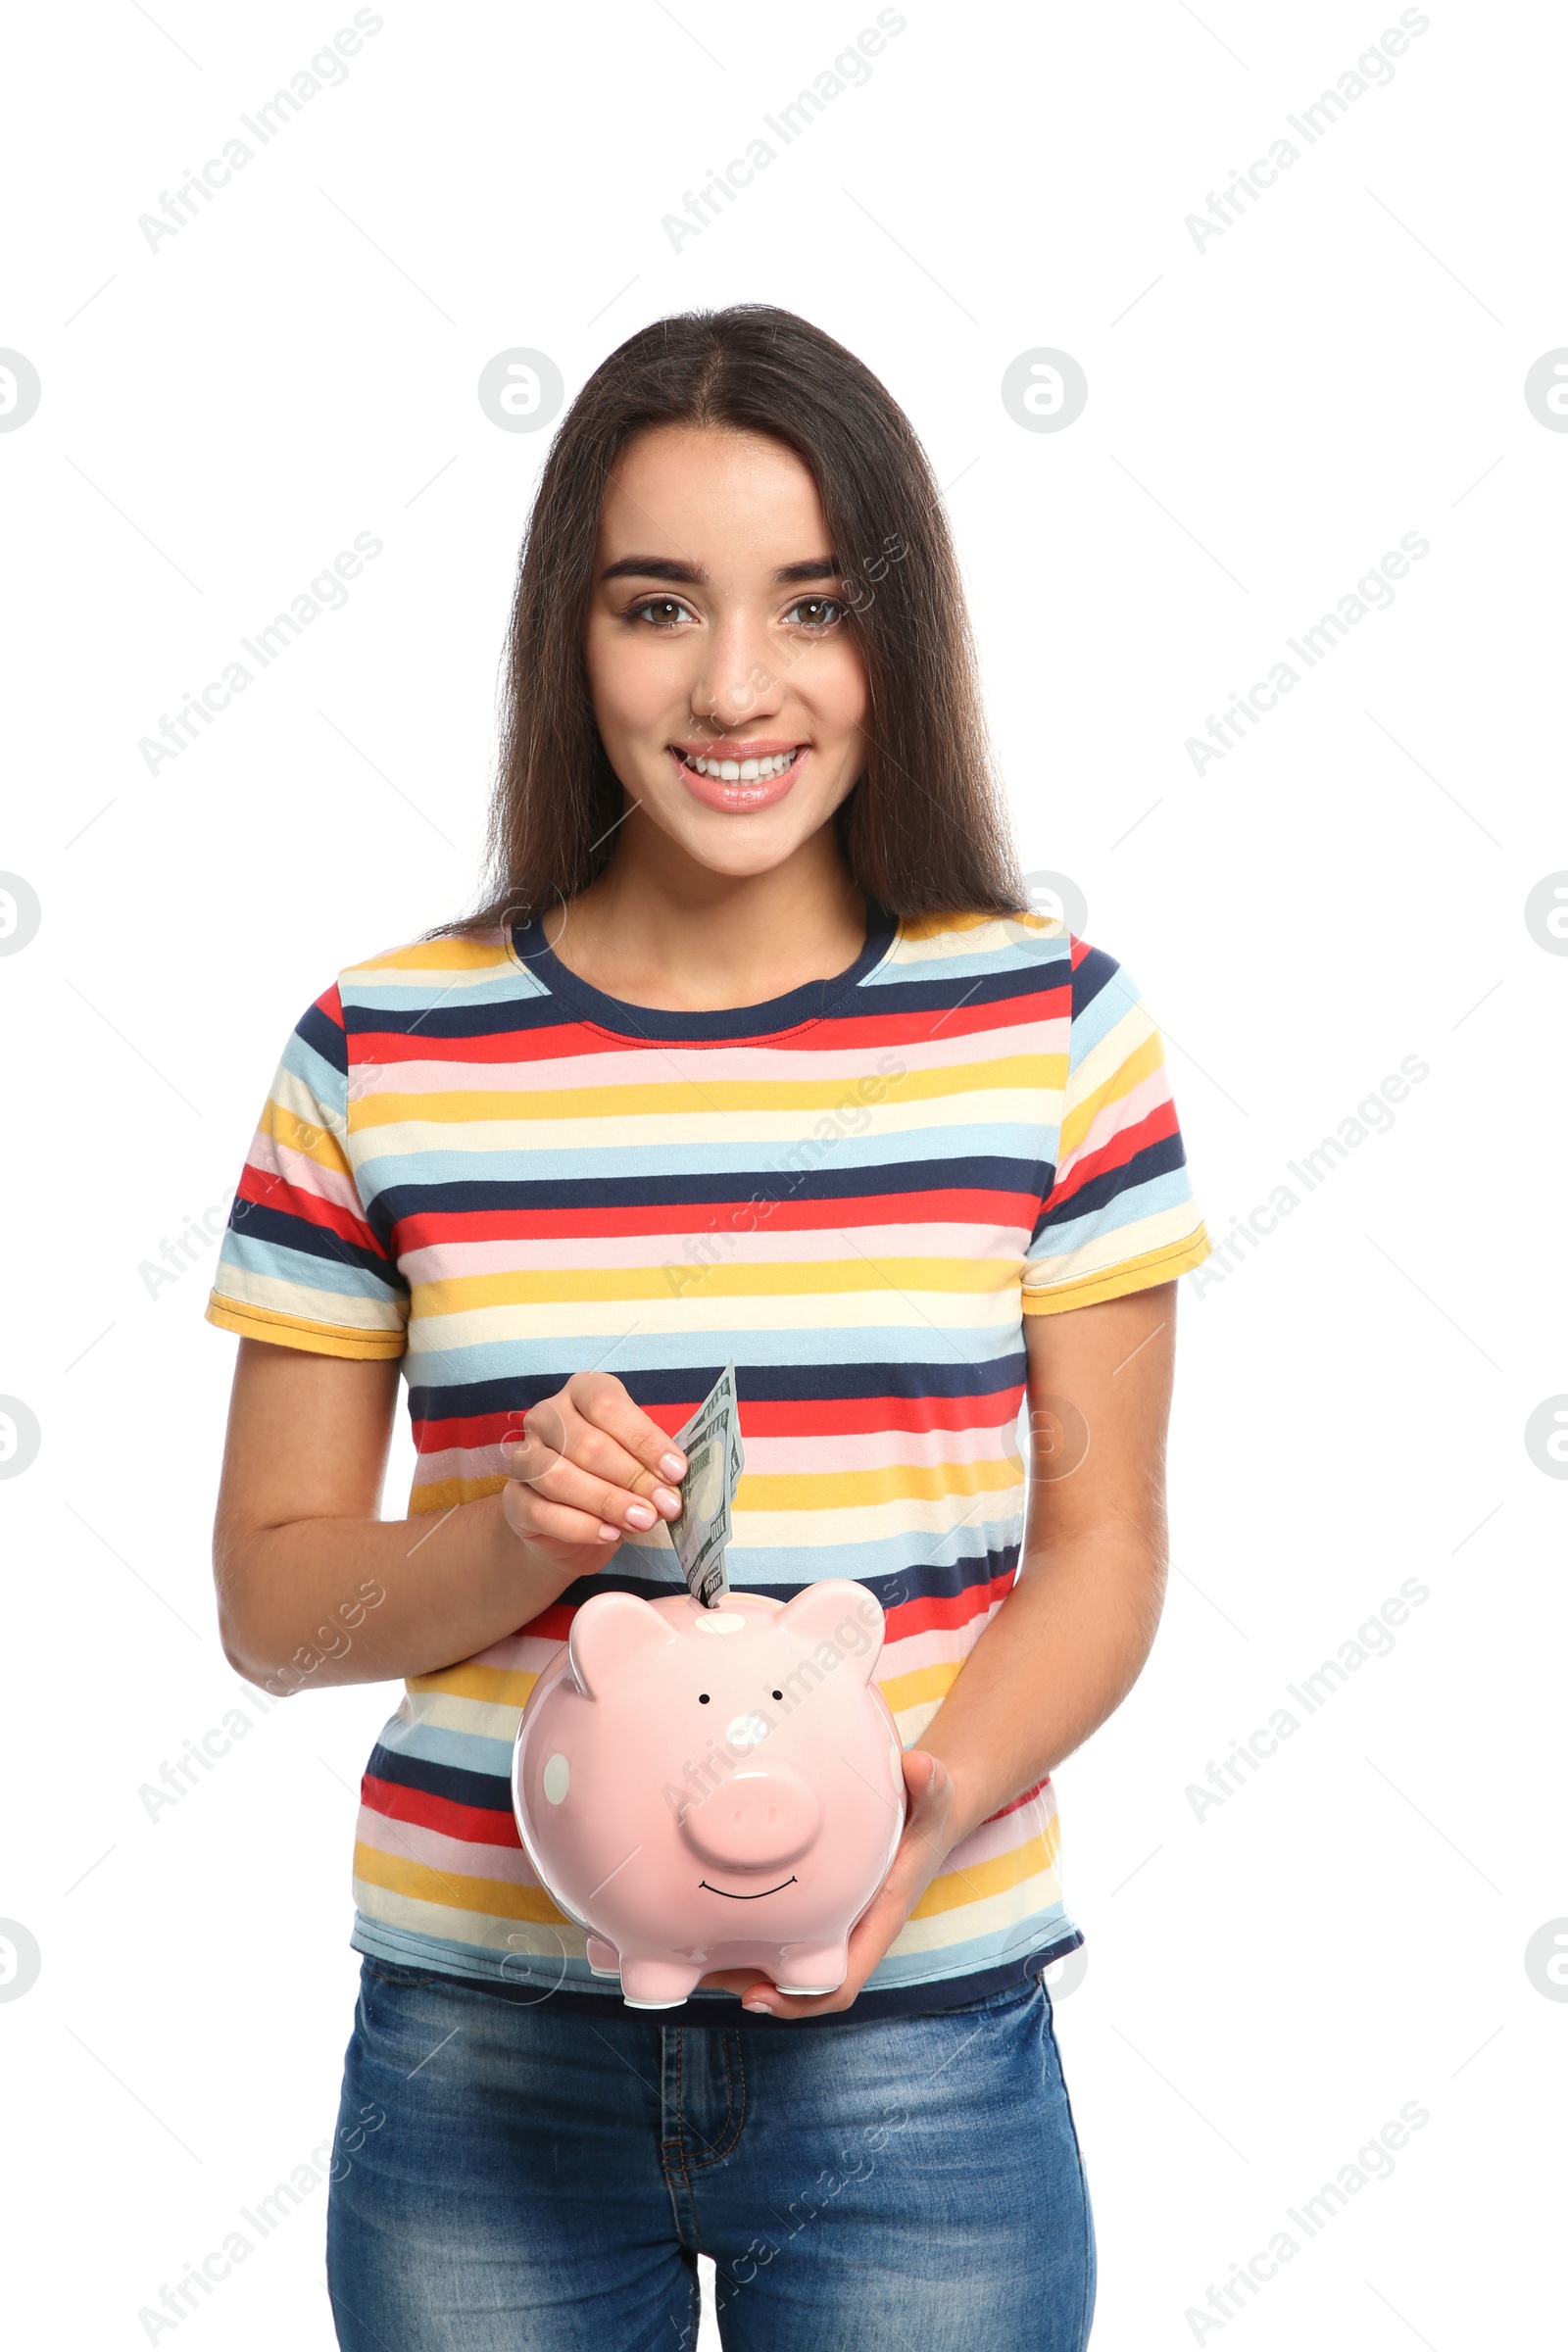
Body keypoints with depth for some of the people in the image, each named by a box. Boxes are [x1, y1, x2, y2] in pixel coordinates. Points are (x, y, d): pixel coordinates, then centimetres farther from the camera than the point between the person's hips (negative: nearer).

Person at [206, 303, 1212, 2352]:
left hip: (916, 2044, 0)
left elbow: (1104, 1537, 0)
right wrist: (515, 1540, -16)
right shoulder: (385, 1056, -2)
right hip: (483, 2047, 1)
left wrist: (940, 1796, -17)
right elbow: (271, 1597, 3)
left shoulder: (1047, 1022, -2)